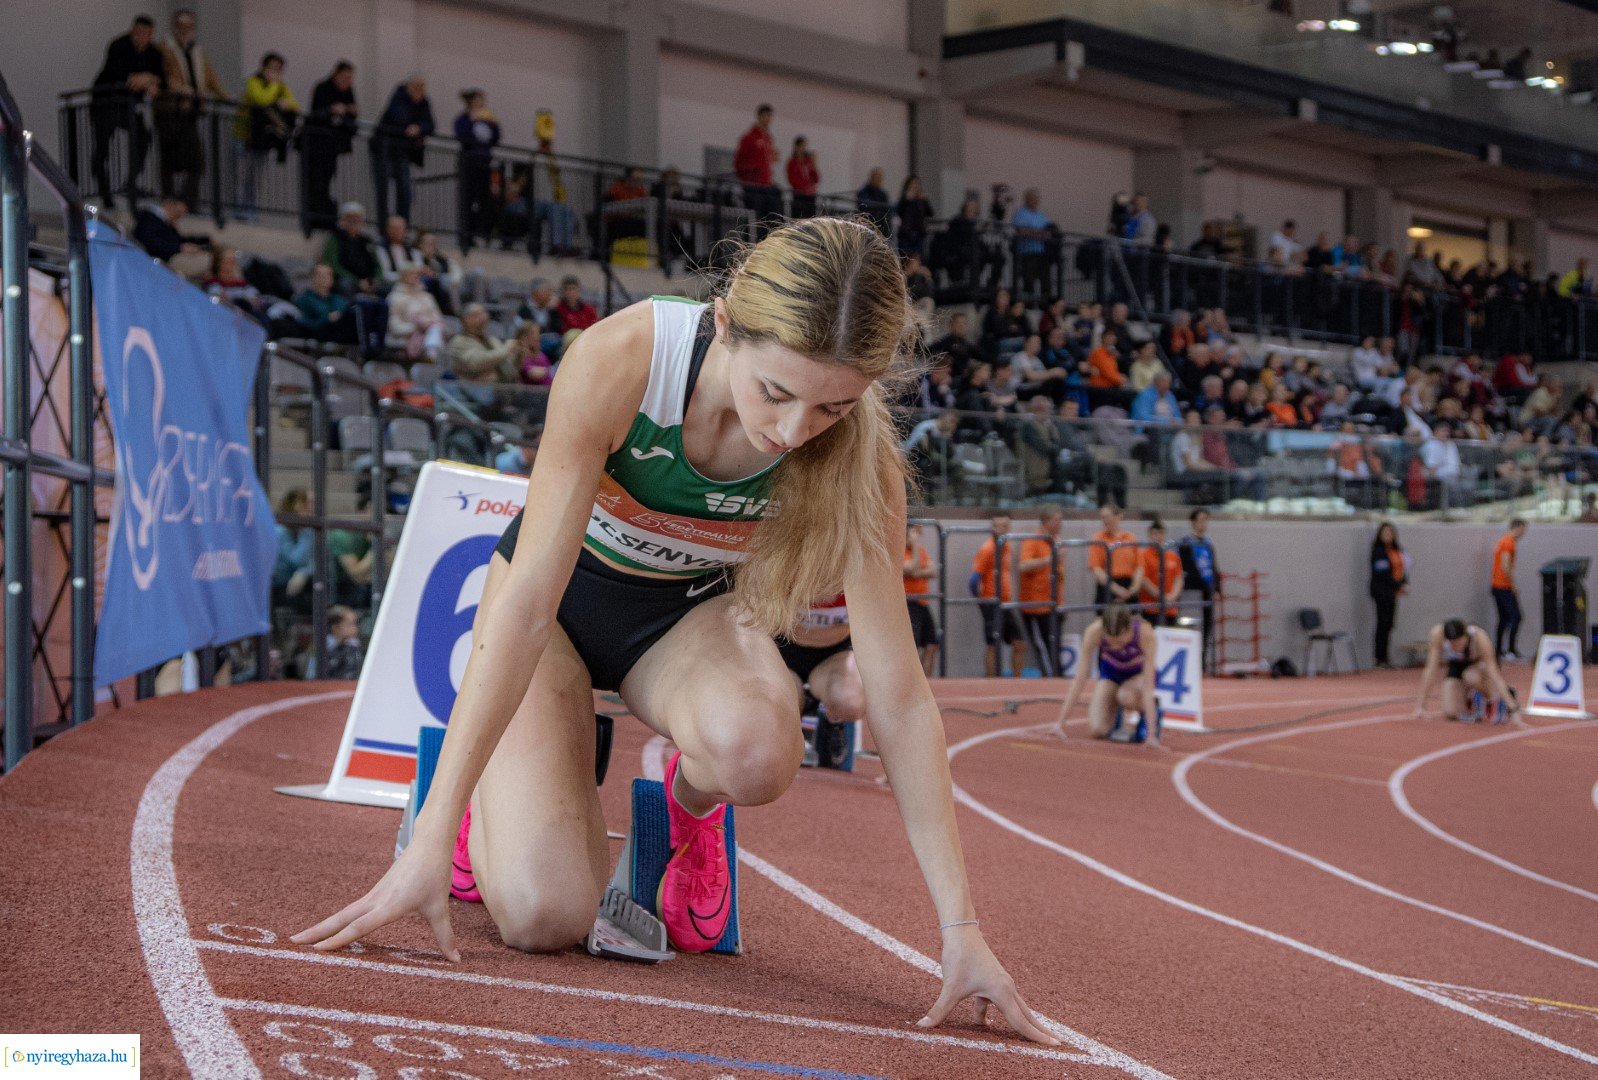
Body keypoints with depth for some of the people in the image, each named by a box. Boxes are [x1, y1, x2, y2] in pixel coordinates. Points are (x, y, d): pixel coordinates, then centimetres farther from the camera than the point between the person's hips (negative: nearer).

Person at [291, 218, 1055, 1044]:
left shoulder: (857, 456, -27)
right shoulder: (616, 362, -35)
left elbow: (897, 694, -24)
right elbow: (529, 601, -34)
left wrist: (960, 928, -26)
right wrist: (433, 836, -37)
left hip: (688, 614, 2)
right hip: (560, 595, -1)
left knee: (757, 747, -36)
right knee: (544, 916, -21)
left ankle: (693, 801, 2)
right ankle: (496, 794, 15)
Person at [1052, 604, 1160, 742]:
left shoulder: (1145, 632, -36)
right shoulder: (1094, 631, -31)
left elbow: (1148, 685, -37)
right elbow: (1080, 679, -25)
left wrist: (1151, 733, -42)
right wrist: (1061, 721, -27)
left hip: (1139, 673, -2)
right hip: (1110, 671, 2)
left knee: (1126, 696, -36)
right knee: (1097, 730, -18)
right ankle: (1115, 710, 16)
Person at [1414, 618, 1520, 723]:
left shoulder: (1479, 636, -34)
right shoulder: (1437, 634, -32)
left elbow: (1492, 671, -35)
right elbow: (1430, 670, -29)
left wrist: (1509, 701, -43)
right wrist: (1420, 703, -31)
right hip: (1455, 666, 1)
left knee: (1471, 676, -38)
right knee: (1450, 714, -19)